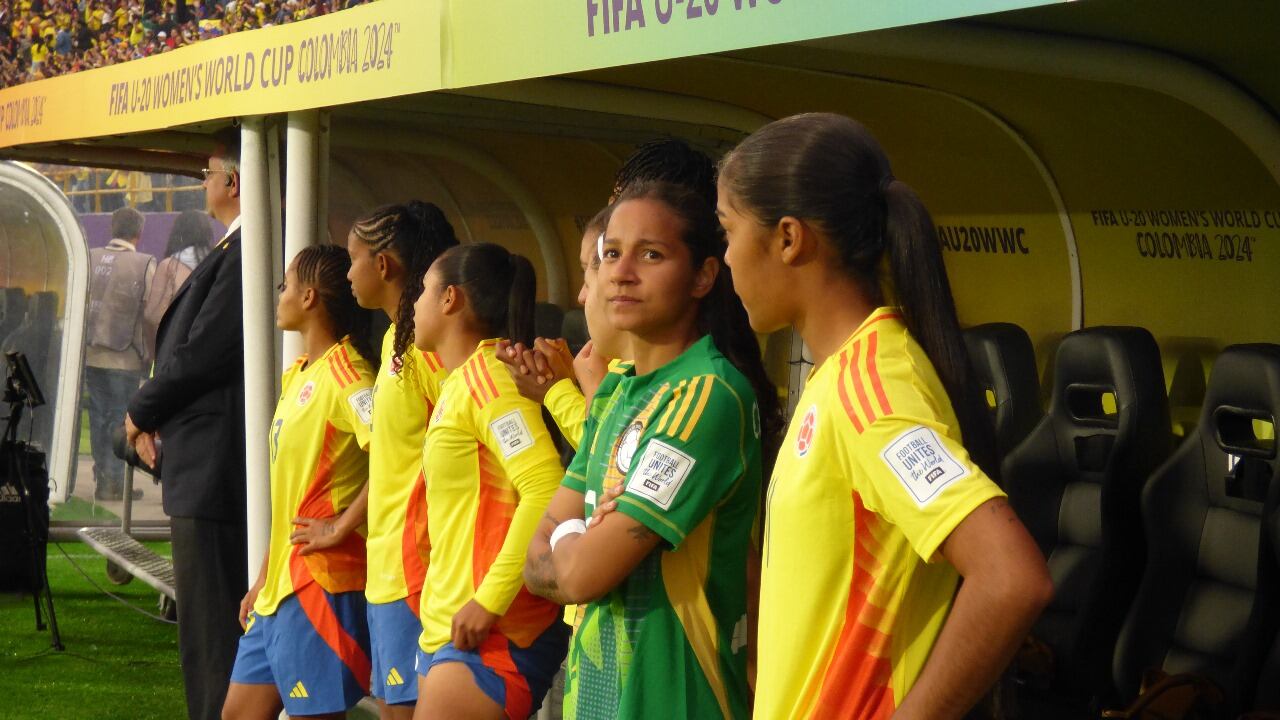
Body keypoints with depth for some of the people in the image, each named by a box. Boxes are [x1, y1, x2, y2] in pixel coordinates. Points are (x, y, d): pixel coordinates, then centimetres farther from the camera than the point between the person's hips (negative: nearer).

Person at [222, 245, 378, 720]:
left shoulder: (344, 371, -14)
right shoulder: (298, 375, 15)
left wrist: (341, 526, -21)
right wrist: (263, 580, 19)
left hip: (323, 578, -10)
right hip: (283, 580, 10)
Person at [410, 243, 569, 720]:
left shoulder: (485, 375, -13)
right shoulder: (460, 383, 16)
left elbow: (546, 489, -24)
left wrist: (489, 599, -23)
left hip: (490, 632, -9)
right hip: (448, 627, 9)